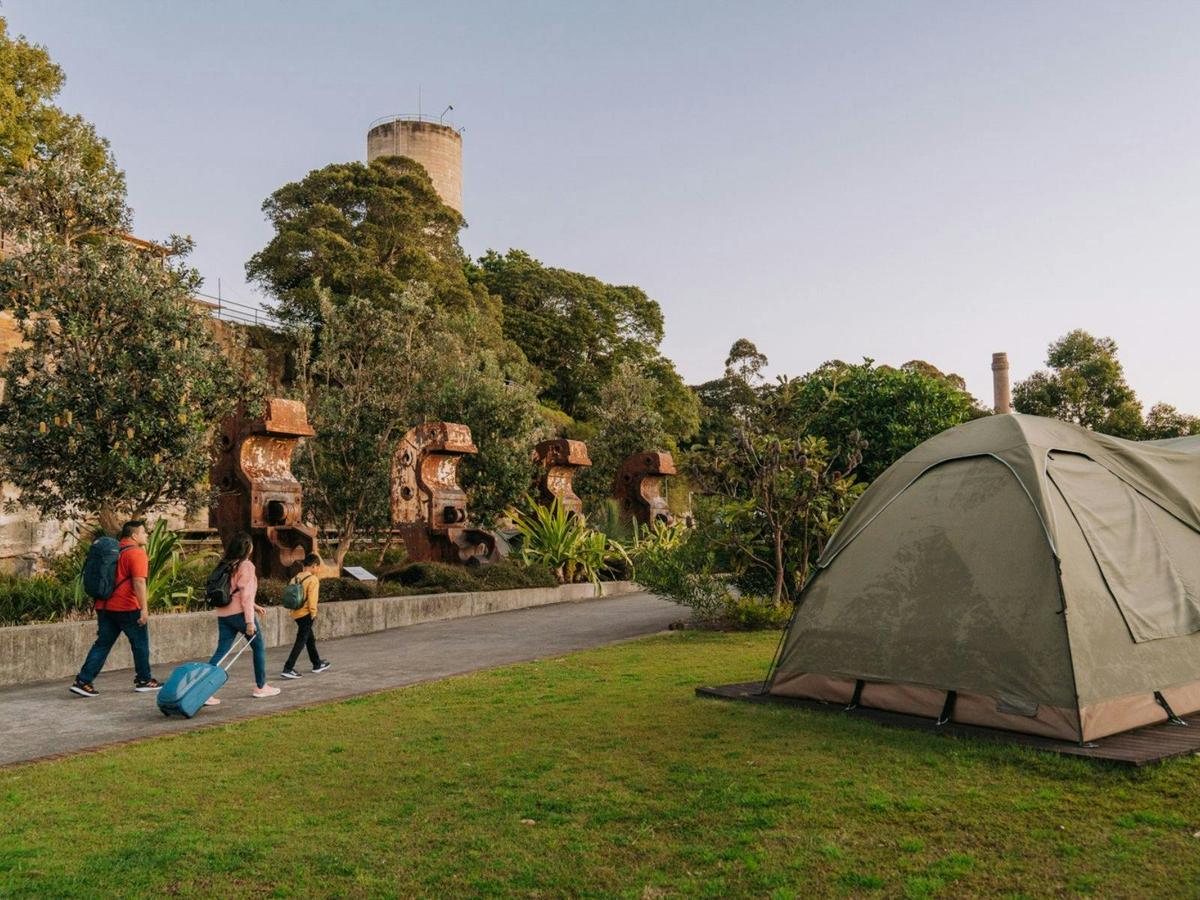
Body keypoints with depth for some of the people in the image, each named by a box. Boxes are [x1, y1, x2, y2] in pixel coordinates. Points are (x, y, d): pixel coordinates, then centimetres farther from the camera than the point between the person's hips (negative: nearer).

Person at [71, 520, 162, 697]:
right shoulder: (137, 553, -11)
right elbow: (139, 582, -21)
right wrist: (144, 608, -23)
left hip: (105, 606, 8)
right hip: (127, 608, -8)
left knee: (102, 644, 9)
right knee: (140, 643, 7)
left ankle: (82, 681, 2)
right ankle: (144, 681, 15)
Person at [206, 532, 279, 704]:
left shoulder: (225, 565, 13)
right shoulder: (246, 566, -11)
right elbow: (245, 595, -17)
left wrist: (254, 606, 26)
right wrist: (250, 621, -17)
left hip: (223, 614, 7)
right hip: (239, 613, -7)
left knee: (221, 652, 5)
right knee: (259, 648, 11)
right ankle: (261, 687, 20)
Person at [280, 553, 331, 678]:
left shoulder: (296, 578, 8)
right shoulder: (313, 579, -13)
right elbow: (312, 598, -18)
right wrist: (314, 614, -13)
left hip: (296, 613, 8)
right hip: (306, 614, -8)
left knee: (310, 639, 21)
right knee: (301, 642, -5)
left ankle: (317, 664, 35)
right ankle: (288, 669, -11)